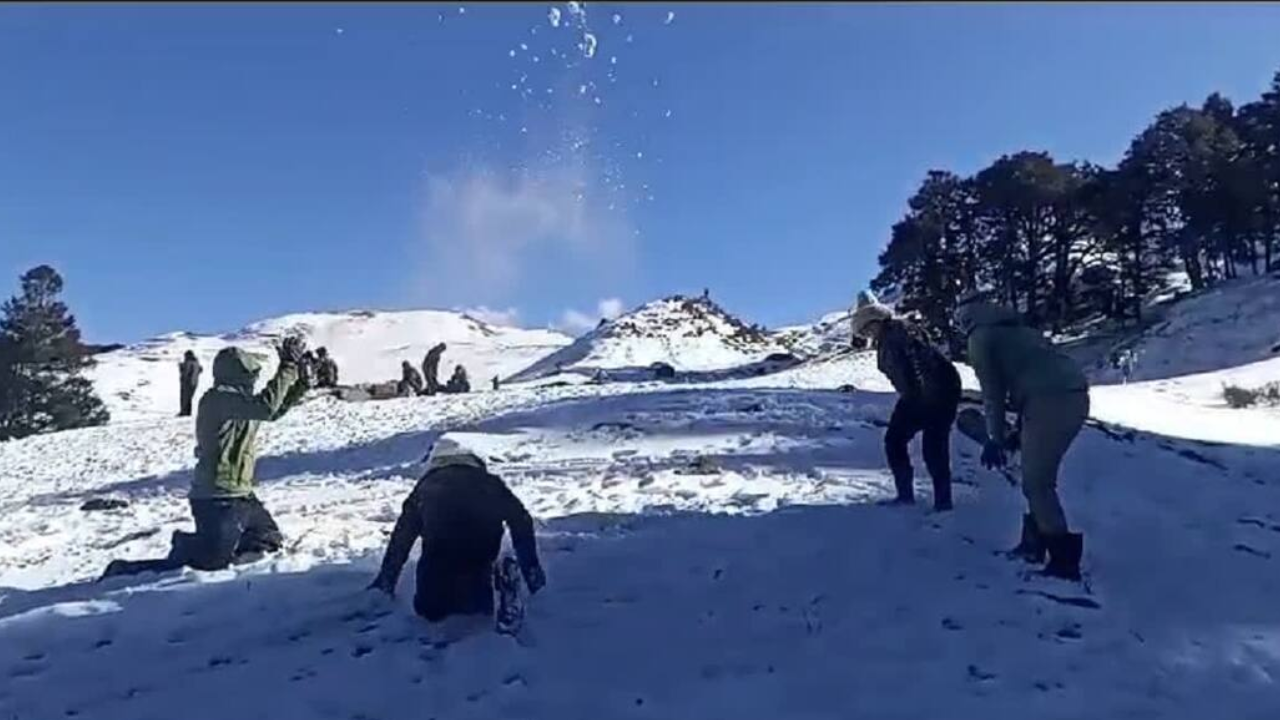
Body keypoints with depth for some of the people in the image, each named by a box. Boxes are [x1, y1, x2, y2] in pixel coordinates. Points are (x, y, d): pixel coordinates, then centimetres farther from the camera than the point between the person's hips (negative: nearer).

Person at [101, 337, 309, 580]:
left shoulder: (235, 398, 13)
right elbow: (266, 406, -30)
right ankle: (126, 570, 4)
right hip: (217, 498, -10)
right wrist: (288, 366, -25)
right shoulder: (219, 398, -16)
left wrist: (299, 381, 11)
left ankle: (189, 545, 20)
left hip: (239, 494, 10)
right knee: (212, 562, -10)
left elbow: (275, 410, 24)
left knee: (271, 540, 18)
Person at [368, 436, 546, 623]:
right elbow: (521, 520, 29)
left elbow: (401, 536, 39)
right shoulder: (489, 482, 32)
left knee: (429, 607, 18)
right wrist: (531, 569, 32)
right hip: (484, 538, 1)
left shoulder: (426, 486, 33)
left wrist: (385, 581, 49)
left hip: (442, 539, 0)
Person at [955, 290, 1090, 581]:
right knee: (1040, 477, 20)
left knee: (1036, 483, -2)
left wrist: (995, 438, 3)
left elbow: (993, 391, 0)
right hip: (1075, 396, 9)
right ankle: (1034, 543, 30)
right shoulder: (1018, 329, 28)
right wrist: (1023, 426, 31)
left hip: (1050, 401, -9)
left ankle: (1064, 559, -3)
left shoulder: (980, 338, 5)